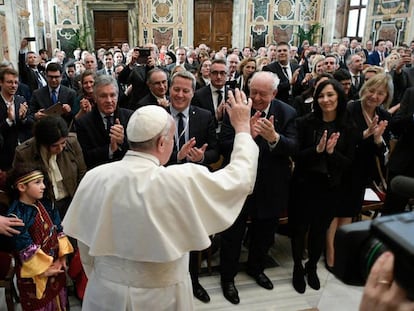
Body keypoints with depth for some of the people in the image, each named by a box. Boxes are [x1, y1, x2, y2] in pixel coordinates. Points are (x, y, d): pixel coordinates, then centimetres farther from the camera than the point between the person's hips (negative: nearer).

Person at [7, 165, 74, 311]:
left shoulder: (44, 205, -1)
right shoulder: (16, 215, -23)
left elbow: (58, 229, 4)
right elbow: (26, 249, -22)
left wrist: (62, 255, -2)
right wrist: (42, 269, -15)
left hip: (55, 264, 6)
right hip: (35, 272, -6)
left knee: (57, 296, 22)